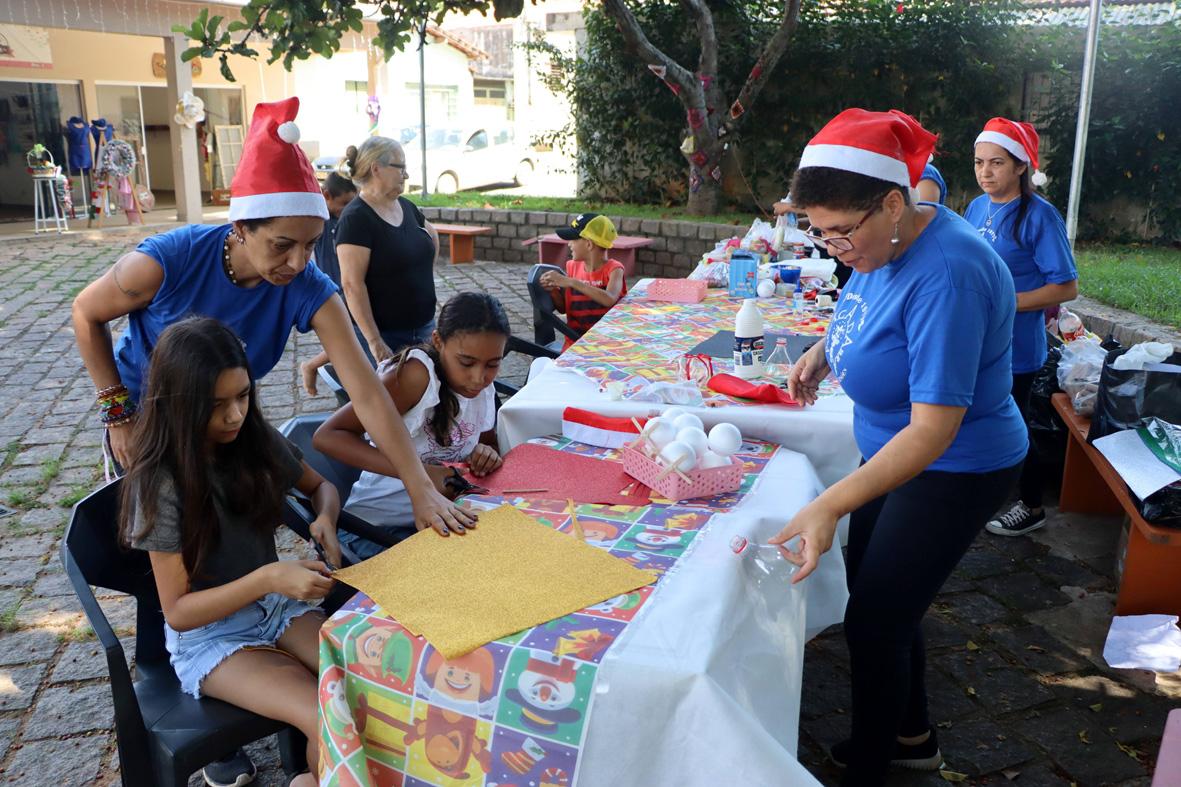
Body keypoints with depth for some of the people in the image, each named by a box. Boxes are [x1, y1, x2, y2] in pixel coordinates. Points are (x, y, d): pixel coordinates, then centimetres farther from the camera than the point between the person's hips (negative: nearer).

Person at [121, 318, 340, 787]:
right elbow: (178, 612, -17)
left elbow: (320, 486, 14)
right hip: (207, 635, -5)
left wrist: (325, 518, -10)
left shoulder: (257, 440, -6)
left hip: (277, 606, 5)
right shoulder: (160, 484, -19)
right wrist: (268, 578, -30)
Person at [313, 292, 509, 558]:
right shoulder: (417, 374, -21)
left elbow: (488, 440, 16)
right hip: (378, 526, -6)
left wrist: (487, 452, -9)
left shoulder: (483, 387, -1)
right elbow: (327, 437, -25)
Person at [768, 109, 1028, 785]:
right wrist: (824, 351, -2)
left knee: (874, 623, 1)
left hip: (953, 471, -9)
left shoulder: (945, 274, -33)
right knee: (881, 600, 20)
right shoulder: (885, 243, -6)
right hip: (894, 449, 9)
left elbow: (934, 428, -34)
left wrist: (831, 506, -42)